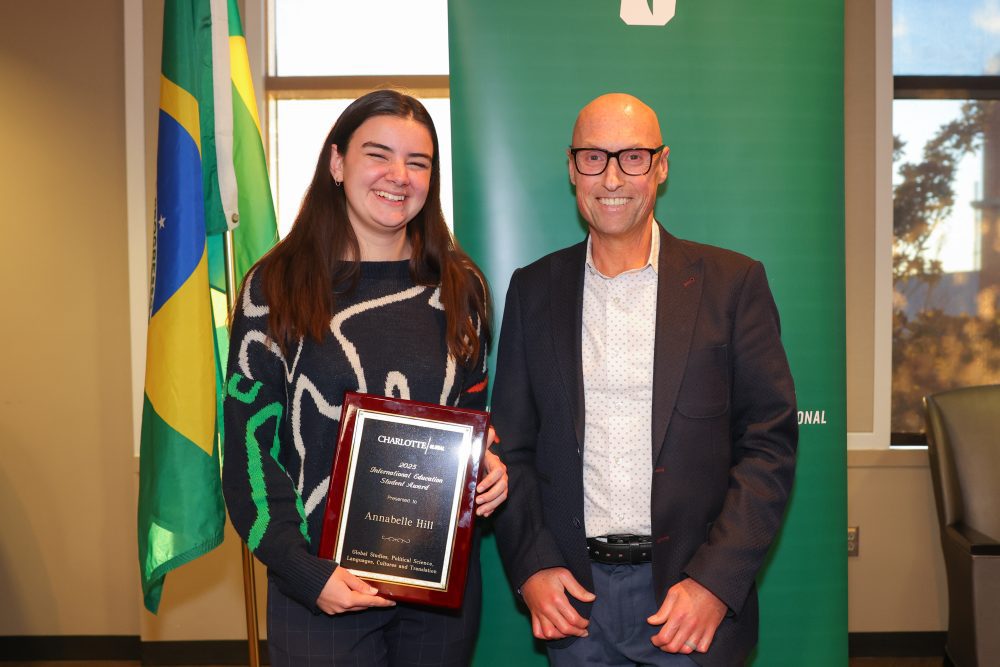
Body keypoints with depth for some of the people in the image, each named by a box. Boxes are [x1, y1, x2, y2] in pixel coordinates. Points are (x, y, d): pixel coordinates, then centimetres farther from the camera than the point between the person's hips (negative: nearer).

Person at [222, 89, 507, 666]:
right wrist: (305, 573, -13)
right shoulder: (277, 287, -5)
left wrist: (491, 468, -6)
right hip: (320, 584, -3)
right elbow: (250, 444, -6)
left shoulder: (460, 286, 4)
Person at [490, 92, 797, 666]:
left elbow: (770, 442, -5)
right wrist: (530, 567, -4)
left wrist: (715, 581, -12)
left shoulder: (733, 282, -3)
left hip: (693, 598, -1)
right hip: (573, 596, 2)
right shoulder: (534, 289, 4)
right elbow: (511, 442, 6)